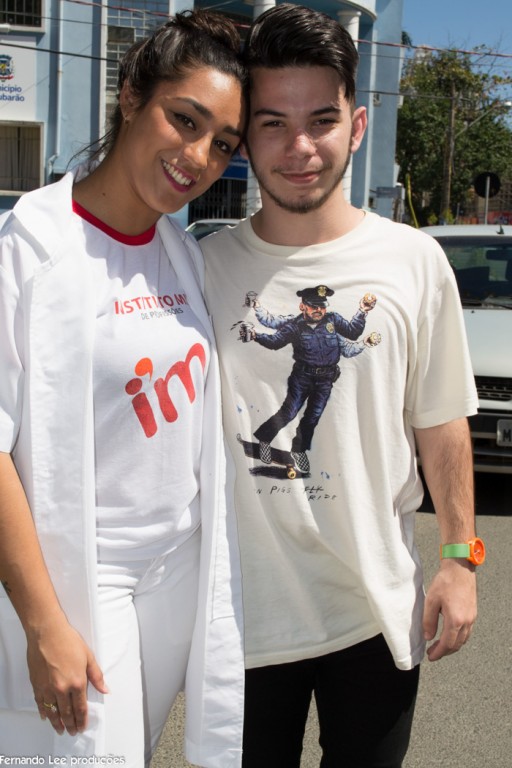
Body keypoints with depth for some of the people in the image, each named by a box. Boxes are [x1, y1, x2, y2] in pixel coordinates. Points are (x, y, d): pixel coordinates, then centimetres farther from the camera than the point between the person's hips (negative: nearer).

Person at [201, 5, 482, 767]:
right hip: (242, 610, 0)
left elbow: (441, 424, 2)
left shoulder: (415, 262, -5)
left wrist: (460, 559, 2)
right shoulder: (205, 265, -5)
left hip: (377, 609, 1)